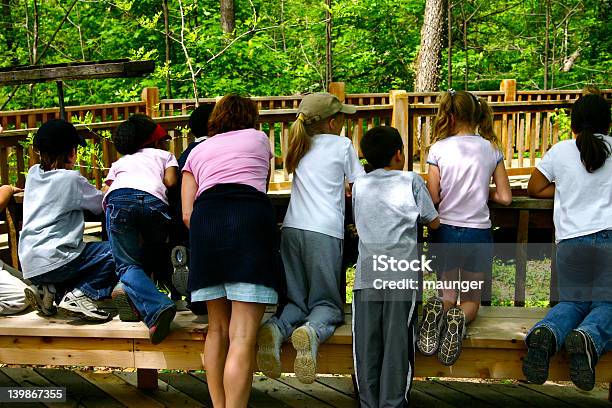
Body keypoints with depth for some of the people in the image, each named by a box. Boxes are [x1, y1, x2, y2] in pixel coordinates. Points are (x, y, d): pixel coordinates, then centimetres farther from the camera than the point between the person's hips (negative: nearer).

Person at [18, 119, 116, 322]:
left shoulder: (33, 173, 11)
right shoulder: (70, 179, -7)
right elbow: (103, 205, 4)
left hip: (29, 264, 8)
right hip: (52, 262, -8)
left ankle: (48, 289, 8)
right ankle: (79, 295, -11)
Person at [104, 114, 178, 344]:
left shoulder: (119, 163, 40)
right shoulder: (164, 155, 35)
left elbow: (106, 198, 27)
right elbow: (170, 182, 16)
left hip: (119, 197, 1)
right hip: (153, 199, -1)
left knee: (128, 264, -2)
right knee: (152, 257, 21)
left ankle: (156, 308, -28)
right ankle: (128, 291, -5)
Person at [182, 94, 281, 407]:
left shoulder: (197, 152, 27)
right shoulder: (259, 138, 26)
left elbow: (187, 212, 14)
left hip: (204, 217, 3)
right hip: (250, 216, -3)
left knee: (217, 329, 13)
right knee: (243, 336, -8)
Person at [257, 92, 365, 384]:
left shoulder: (299, 146, 22)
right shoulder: (342, 145, 8)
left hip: (292, 228, 4)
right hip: (324, 232, -4)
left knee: (297, 300, 12)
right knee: (326, 303, 3)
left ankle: (276, 328, -21)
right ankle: (312, 331, -31)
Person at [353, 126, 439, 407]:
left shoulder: (359, 184, 14)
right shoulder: (411, 181, 6)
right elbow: (434, 222, 10)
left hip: (367, 275, 3)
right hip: (402, 276, -2)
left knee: (366, 342, 4)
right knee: (397, 341, 0)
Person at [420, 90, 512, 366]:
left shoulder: (439, 148, -6)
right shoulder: (491, 149, 1)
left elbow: (432, 198, -6)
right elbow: (505, 197, 2)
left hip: (445, 231, -1)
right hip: (479, 233, 1)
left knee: (447, 294, 18)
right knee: (472, 299, 16)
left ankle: (439, 311, -17)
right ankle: (460, 319, -19)